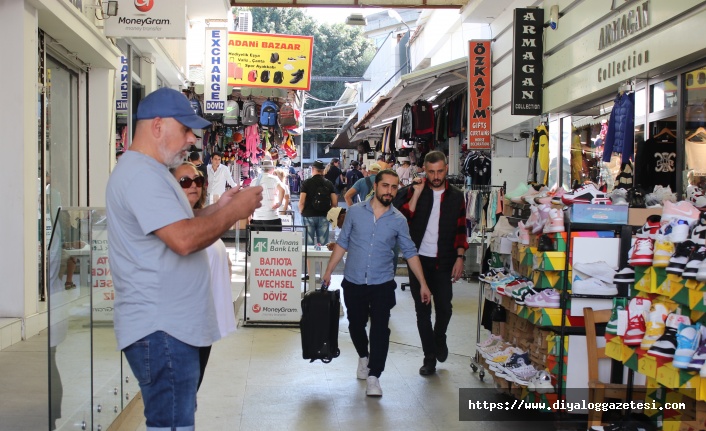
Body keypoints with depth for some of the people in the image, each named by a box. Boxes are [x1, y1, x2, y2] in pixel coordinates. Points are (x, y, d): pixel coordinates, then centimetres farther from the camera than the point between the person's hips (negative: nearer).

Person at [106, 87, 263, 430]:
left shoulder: (148, 171, 18)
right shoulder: (141, 173, -17)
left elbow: (177, 226, 24)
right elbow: (184, 240, -26)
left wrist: (218, 209, 10)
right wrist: (234, 211, -13)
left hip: (171, 326, 11)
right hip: (160, 330, -11)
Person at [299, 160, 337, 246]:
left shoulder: (306, 183, -4)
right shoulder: (329, 184, 4)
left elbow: (301, 202, -11)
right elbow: (335, 203, -1)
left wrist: (301, 212, 6)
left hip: (309, 216, -2)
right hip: (324, 216, 2)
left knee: (309, 243, 3)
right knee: (323, 243, 4)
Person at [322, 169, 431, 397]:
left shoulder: (399, 220, -3)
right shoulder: (355, 212, -4)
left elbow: (410, 252, 2)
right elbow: (342, 244, 4)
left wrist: (423, 284, -1)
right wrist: (328, 272, 2)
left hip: (382, 284, -1)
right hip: (353, 282, 1)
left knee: (380, 329, -6)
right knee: (356, 324, 14)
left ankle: (373, 377, 2)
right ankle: (363, 356, 43)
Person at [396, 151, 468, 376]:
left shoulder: (456, 196, 3)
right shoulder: (414, 191, 0)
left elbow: (461, 230, 6)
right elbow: (403, 219, -12)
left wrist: (460, 258, -2)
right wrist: (416, 194, -18)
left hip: (443, 262, 0)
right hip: (419, 259, 0)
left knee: (444, 307, 0)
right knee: (422, 309, 5)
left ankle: (439, 338, 32)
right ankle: (429, 357, 15)